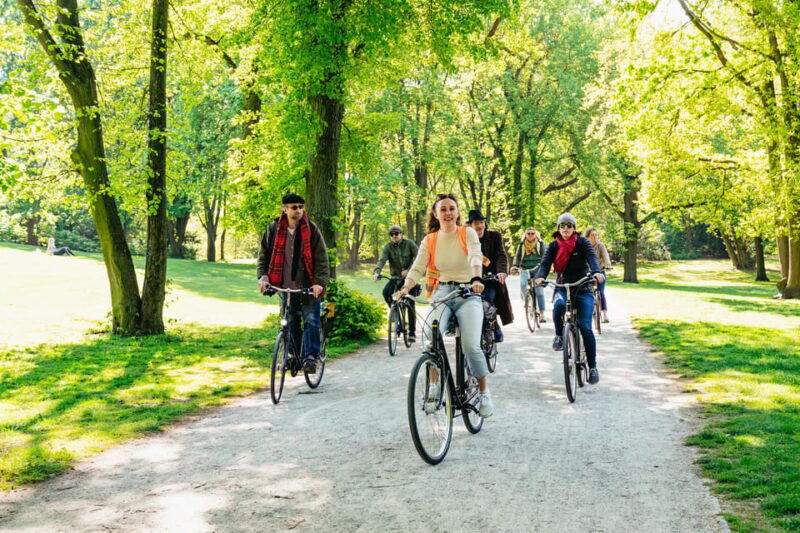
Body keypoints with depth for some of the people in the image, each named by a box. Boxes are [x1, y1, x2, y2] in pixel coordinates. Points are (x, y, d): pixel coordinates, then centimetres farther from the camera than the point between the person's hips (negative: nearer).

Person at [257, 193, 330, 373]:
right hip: (286, 285, 2)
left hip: (308, 287, -2)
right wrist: (263, 276, -9)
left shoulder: (311, 230, -7)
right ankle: (293, 356, 20)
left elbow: (322, 259, -10)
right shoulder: (274, 229, -1)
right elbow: (264, 255, 7)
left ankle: (311, 357, -4)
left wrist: (320, 282, -23)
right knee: (291, 323, 9)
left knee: (311, 320, -8)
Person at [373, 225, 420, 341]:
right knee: (386, 292, -26)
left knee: (410, 304, -8)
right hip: (396, 278, 2)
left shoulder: (409, 243, -5)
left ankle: (412, 332, 3)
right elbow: (382, 260, -16)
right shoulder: (387, 247, -1)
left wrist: (409, 270, -30)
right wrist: (376, 272, -36)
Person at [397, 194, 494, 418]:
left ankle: (484, 392, 4)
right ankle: (434, 388, -10)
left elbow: (476, 256, -17)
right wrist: (405, 288, -22)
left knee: (471, 346, -20)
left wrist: (477, 279, -38)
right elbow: (417, 268, -2)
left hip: (468, 293, -2)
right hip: (441, 292, 2)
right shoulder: (429, 240, 8)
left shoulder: (467, 233, 1)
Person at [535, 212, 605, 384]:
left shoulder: (582, 243, 0)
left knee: (585, 328, -12)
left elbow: (592, 258, -17)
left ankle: (593, 367, 3)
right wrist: (540, 277, -30)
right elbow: (545, 263, -7)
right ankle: (559, 335, -9)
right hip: (562, 287, 1)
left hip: (583, 290, -1)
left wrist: (597, 272, -39)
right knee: (559, 304, -36)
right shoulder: (553, 246, 6)